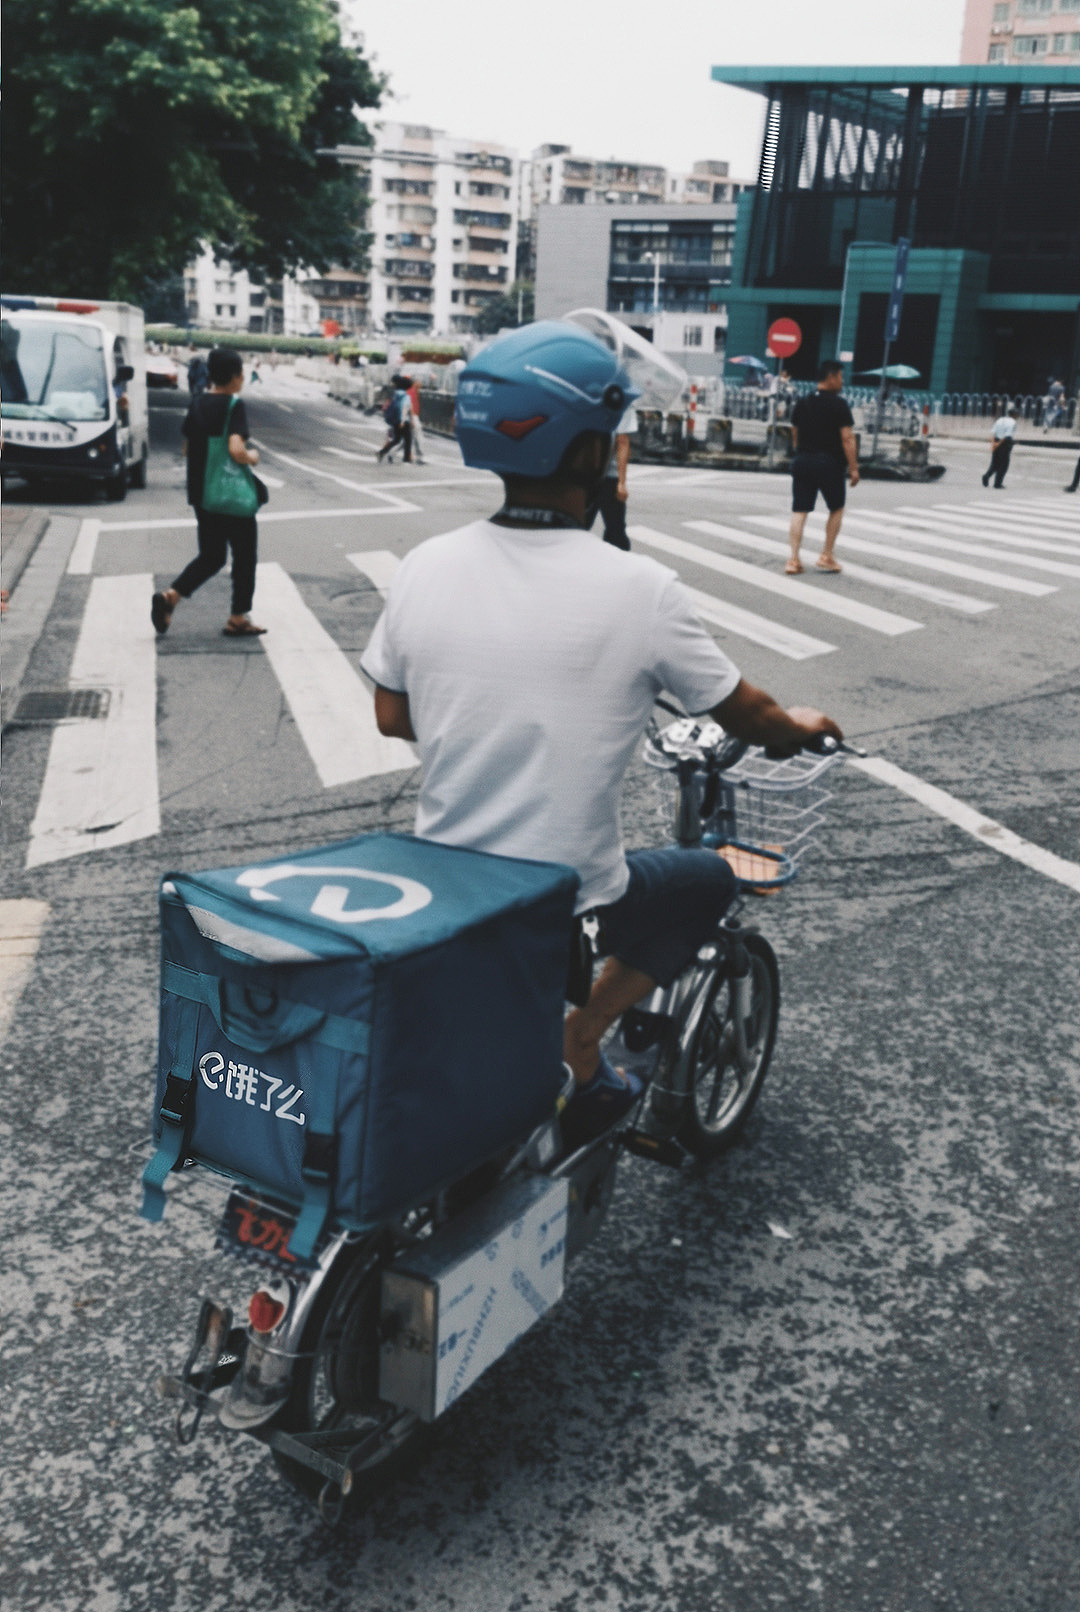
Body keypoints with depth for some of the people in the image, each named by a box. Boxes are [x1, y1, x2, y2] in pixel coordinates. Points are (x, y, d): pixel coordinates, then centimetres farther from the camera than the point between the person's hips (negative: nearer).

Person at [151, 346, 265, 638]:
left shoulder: (197, 404, 7)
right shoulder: (234, 406, -14)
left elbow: (187, 448, 13)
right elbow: (236, 450, -25)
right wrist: (252, 457, -6)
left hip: (201, 493, 7)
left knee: (211, 556, 16)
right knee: (244, 556, 10)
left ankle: (169, 596, -4)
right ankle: (238, 619, 14)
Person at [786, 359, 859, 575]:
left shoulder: (801, 404, 10)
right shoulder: (838, 404, -9)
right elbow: (847, 439, -13)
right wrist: (853, 468, -10)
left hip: (802, 462, 5)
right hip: (830, 464, -5)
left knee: (799, 511, 3)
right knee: (836, 509, 13)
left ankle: (793, 559, -3)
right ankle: (826, 557, 12)